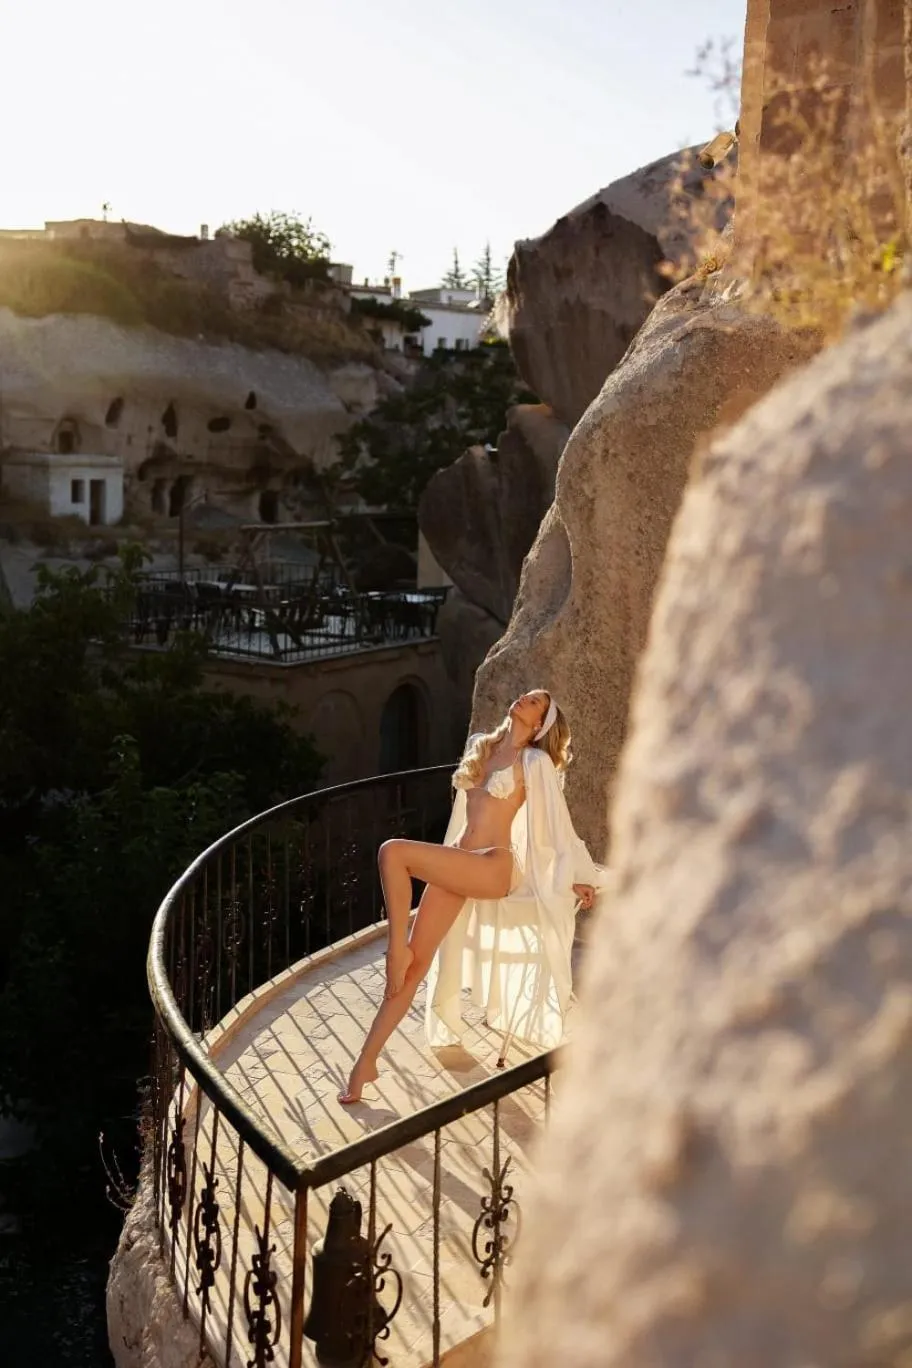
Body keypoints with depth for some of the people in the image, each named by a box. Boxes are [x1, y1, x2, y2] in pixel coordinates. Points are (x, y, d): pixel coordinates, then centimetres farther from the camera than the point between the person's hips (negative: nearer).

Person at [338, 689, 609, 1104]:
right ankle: (366, 1062, 1)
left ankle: (397, 947, -14)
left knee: (392, 852, -27)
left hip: (494, 868, -6)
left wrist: (580, 877, 9)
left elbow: (557, 824, 4)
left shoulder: (535, 762, 0)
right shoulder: (481, 746, 19)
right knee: (416, 966, -2)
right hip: (457, 866, 6)